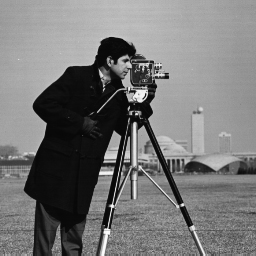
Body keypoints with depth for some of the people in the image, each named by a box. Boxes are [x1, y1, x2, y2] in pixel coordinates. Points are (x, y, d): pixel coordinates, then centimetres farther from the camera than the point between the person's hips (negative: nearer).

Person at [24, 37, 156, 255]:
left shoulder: (117, 93, 10)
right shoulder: (76, 76, -5)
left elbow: (126, 128, 12)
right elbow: (42, 104, -11)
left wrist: (144, 104, -1)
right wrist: (79, 122, -13)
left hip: (86, 172, 5)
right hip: (56, 166, -5)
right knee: (45, 236, -4)